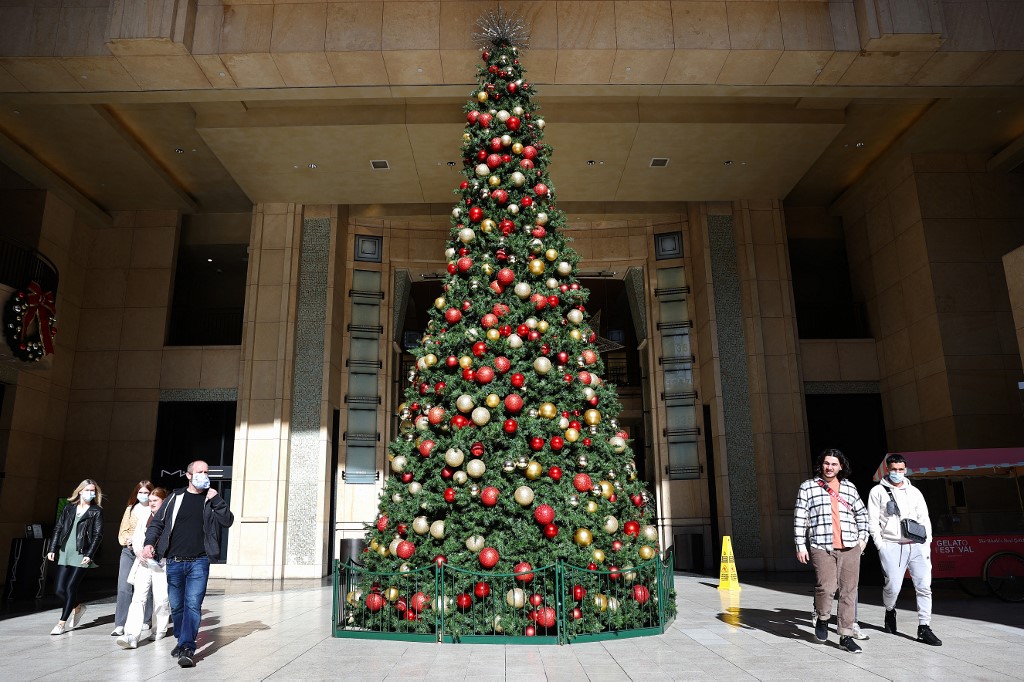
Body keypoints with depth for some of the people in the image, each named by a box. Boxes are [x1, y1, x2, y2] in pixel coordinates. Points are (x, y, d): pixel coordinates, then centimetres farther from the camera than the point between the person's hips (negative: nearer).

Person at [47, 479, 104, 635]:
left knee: (71, 588, -6)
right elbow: (58, 528, 13)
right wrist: (52, 549, 5)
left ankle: (62, 622, 7)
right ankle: (77, 607, 30)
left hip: (82, 555, -4)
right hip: (64, 553, 4)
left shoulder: (96, 512, 0)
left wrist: (89, 555, -13)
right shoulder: (69, 508, 11)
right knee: (60, 590, 3)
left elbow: (98, 535, -4)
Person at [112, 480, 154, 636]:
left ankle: (145, 621, 15)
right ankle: (120, 625, -2)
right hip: (129, 551, 3)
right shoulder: (130, 509, 13)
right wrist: (127, 540, -7)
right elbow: (122, 531, 13)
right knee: (123, 588, -6)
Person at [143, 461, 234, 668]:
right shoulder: (176, 497, 7)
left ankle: (188, 649, -11)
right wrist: (149, 543, -6)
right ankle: (181, 641, 31)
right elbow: (157, 522, 9)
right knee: (176, 605, 12)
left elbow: (227, 521, -4)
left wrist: (216, 499, -12)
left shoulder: (211, 500, 6)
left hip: (199, 562, -2)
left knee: (193, 605, -11)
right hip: (174, 562, 2)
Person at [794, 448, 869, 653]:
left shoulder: (849, 488, 15)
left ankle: (846, 636, 13)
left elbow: (862, 514, 26)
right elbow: (800, 518, 2)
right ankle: (822, 619, 15)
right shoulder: (808, 487, 4)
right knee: (826, 588, -14)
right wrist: (800, 546, -2)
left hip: (850, 547, 4)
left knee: (849, 591, 4)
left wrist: (863, 537, 15)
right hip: (821, 547, -3)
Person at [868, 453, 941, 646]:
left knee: (924, 586, -5)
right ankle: (890, 611, 22)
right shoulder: (878, 491, 6)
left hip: (917, 545, 3)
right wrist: (881, 546, -6)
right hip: (892, 546, -3)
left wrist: (927, 544, 5)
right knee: (893, 586, -8)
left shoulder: (914, 492, 18)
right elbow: (873, 521, 3)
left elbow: (924, 519, 16)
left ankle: (924, 629, 3)